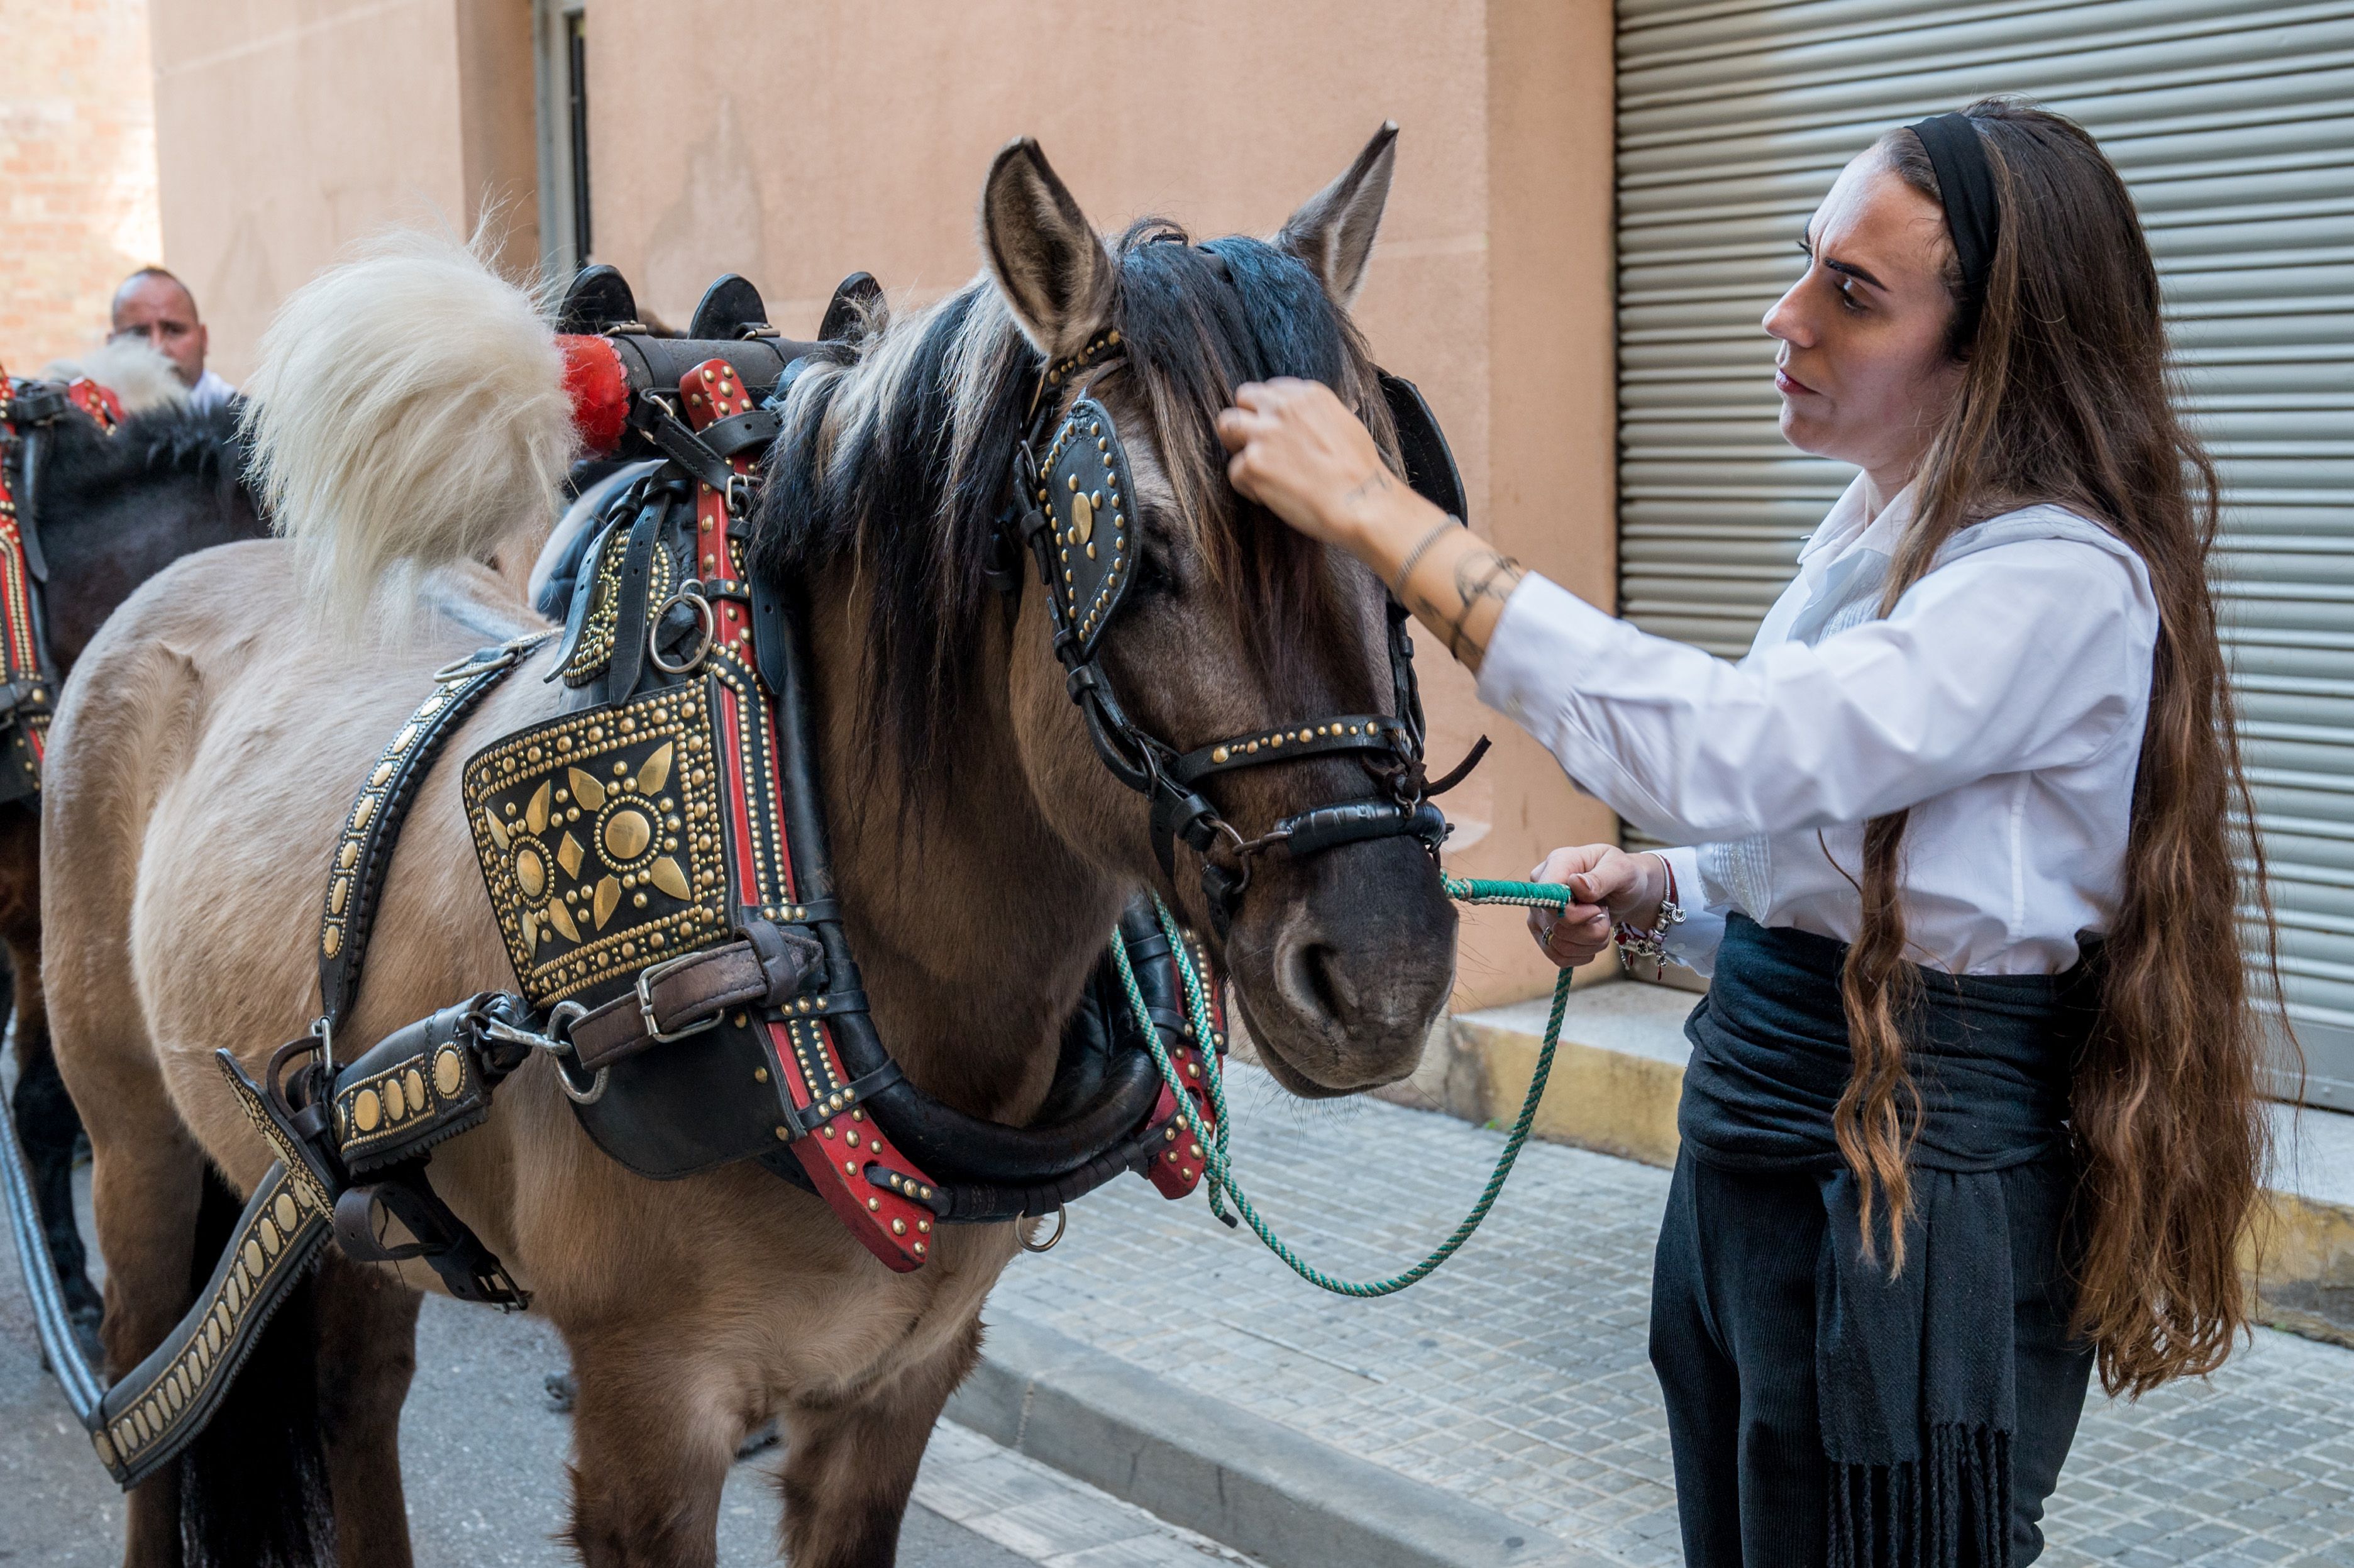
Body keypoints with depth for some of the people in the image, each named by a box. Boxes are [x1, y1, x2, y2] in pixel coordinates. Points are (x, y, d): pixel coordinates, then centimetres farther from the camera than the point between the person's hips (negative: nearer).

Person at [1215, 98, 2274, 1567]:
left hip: (1909, 1193, -9)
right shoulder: (1868, 530, 9)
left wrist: (1382, 513, -30)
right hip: (1751, 1163, 9)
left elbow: (1727, 751, -33)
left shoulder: (2064, 585, -21)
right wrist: (1654, 895, 0)